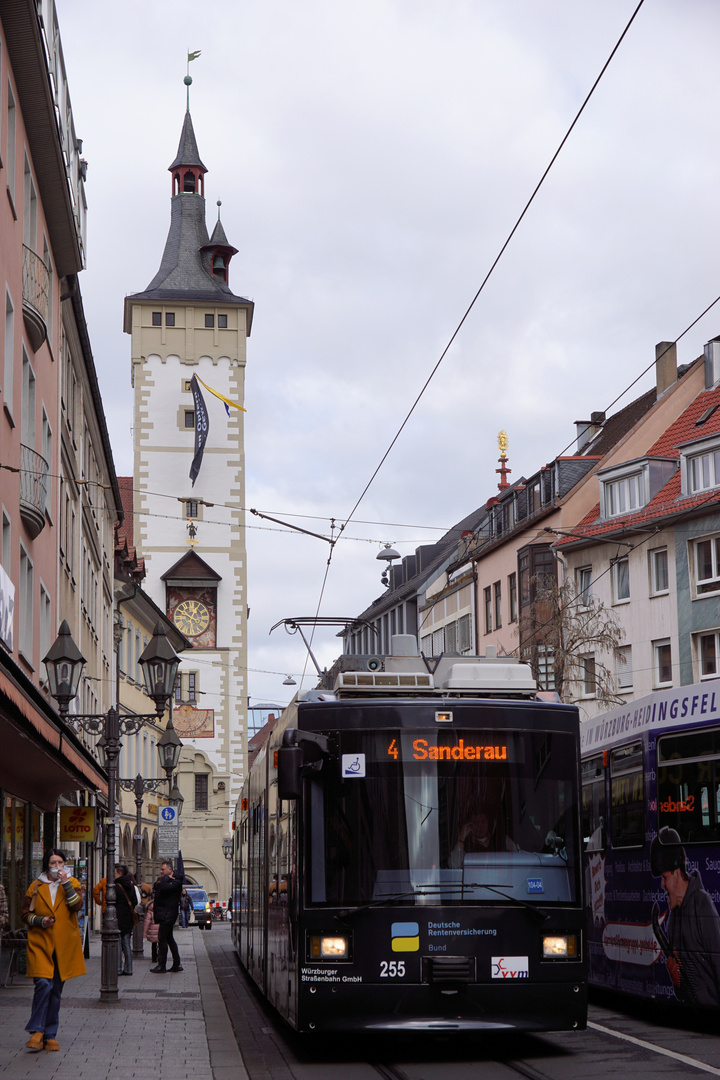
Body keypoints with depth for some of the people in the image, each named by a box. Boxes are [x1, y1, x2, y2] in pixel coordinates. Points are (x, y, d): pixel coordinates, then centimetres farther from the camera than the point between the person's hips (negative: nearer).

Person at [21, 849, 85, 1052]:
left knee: (56, 990, 6)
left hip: (64, 945, 1)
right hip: (40, 943, -1)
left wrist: (66, 883, -15)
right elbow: (26, 914, 10)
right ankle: (37, 1031, -11)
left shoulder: (72, 884, 8)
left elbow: (77, 906, -9)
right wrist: (40, 921, -9)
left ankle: (50, 1035, 14)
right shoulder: (36, 887, 7)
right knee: (43, 984, -18)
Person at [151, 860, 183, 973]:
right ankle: (177, 964, 18)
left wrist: (165, 878, -12)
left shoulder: (176, 881, -12)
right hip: (164, 914, 10)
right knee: (169, 938, 13)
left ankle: (161, 966, -7)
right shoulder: (162, 880, 18)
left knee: (162, 938, -10)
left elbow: (164, 888, -26)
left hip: (167, 914, -10)